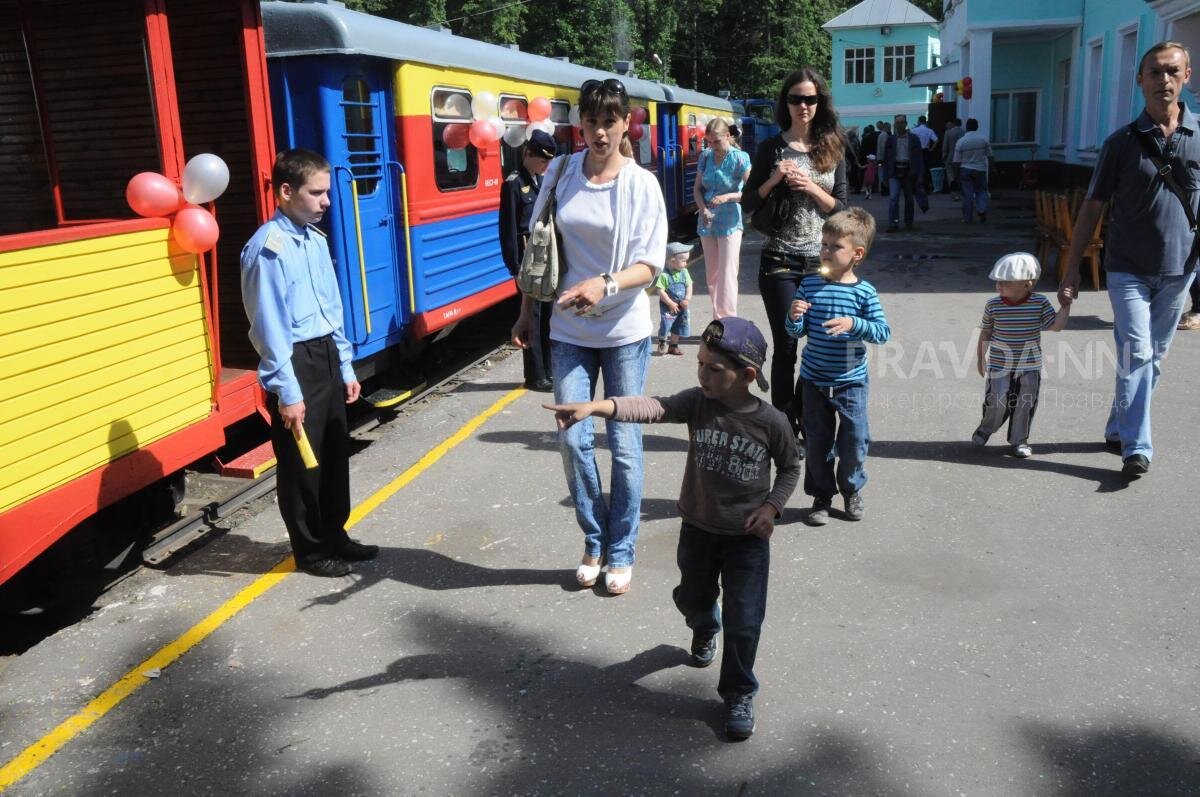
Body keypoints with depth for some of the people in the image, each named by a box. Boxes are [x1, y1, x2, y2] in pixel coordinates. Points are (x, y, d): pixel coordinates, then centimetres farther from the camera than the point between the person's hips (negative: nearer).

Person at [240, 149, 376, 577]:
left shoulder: (316, 240, 8)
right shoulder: (268, 248, -16)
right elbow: (269, 326, -18)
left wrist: (345, 367, 14)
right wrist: (287, 391, -18)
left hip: (326, 355, 8)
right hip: (295, 363, -8)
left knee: (336, 451, 17)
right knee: (301, 462, 5)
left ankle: (334, 534, 35)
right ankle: (310, 551, 21)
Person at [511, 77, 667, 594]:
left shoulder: (641, 184, -8)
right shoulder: (562, 173, 1)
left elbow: (649, 266, -12)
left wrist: (605, 285, -31)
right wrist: (528, 313, 10)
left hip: (625, 331, -2)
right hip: (569, 331, 3)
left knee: (624, 444, 5)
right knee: (572, 439, 2)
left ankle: (620, 552, 21)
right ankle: (594, 542, 24)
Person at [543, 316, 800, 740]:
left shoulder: (771, 422, -15)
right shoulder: (698, 402, -14)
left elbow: (790, 468, 2)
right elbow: (651, 407, -30)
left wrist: (772, 506, -14)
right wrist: (595, 406, -46)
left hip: (747, 536, -3)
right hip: (697, 528, 3)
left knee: (743, 619, 0)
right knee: (693, 598, 24)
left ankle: (738, 693, 23)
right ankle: (705, 630, 60)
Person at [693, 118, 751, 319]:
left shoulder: (739, 158, -11)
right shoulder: (705, 156, 3)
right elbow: (697, 188, 9)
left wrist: (727, 197, -25)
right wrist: (703, 209, -8)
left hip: (730, 223, -5)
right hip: (707, 222, 5)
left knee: (727, 274, -9)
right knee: (712, 274, 12)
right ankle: (718, 321, 24)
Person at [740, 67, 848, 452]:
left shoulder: (832, 149, 7)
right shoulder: (772, 148, 2)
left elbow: (840, 208, 5)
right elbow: (748, 204, 4)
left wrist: (811, 188, -11)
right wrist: (774, 180, -12)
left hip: (821, 260, 2)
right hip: (780, 260, -2)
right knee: (785, 347, 1)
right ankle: (785, 427, 9)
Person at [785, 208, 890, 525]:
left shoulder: (864, 291, -8)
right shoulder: (809, 285, -1)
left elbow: (883, 332, -11)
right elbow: (797, 332, 2)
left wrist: (854, 324, -26)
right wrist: (794, 317, -20)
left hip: (850, 382, -2)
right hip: (814, 381, 2)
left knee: (854, 440, 6)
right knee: (818, 442, 10)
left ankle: (852, 490, 30)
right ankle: (822, 495, 25)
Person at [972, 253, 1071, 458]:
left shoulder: (1040, 303, -7)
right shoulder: (993, 305, -7)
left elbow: (1057, 326, -5)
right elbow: (985, 333, 4)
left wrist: (1065, 305, -15)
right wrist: (980, 359, 8)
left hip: (1030, 367, 1)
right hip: (999, 366, -1)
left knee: (1025, 405, 6)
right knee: (996, 402, -2)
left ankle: (1019, 440, 23)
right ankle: (986, 429, 27)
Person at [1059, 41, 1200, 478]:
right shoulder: (1121, 142, -2)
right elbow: (1092, 208, 0)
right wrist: (1071, 270, -3)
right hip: (1128, 269, -2)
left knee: (1153, 357, 11)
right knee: (1136, 355, -9)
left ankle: (1119, 430, 26)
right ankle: (1136, 447, -4)